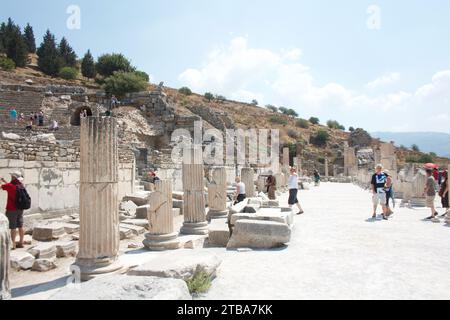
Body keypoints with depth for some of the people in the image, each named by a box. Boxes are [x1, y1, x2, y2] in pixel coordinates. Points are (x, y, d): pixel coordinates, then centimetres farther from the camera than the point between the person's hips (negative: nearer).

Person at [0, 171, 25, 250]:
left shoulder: (10, 185, -16)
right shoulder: (20, 185, 5)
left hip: (12, 210, -6)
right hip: (20, 209, 6)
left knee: (13, 227, -1)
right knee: (20, 226, 11)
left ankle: (13, 244, 4)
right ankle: (21, 242, 18)